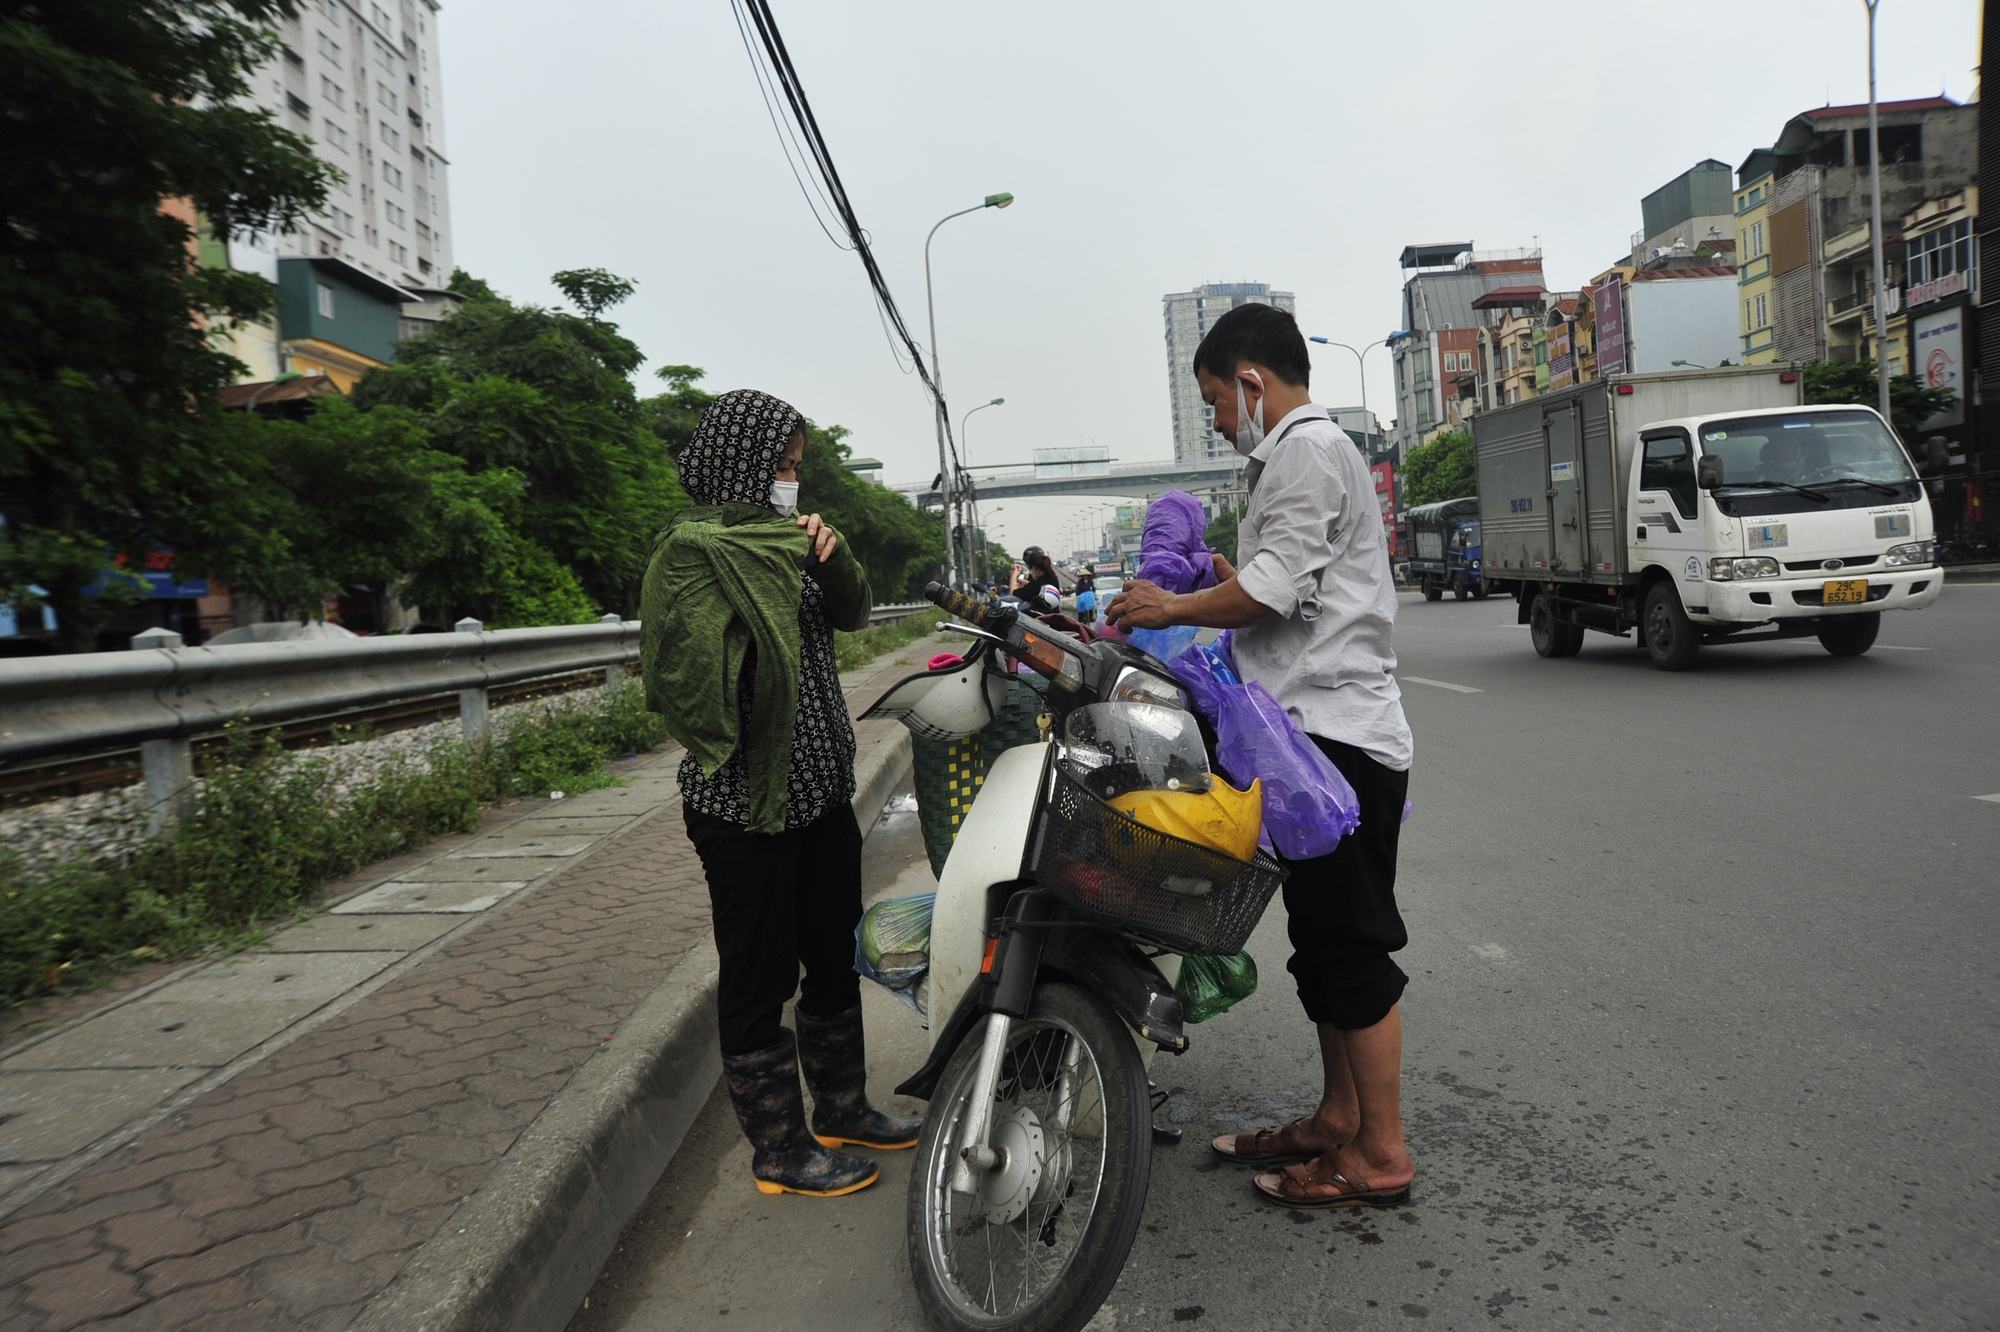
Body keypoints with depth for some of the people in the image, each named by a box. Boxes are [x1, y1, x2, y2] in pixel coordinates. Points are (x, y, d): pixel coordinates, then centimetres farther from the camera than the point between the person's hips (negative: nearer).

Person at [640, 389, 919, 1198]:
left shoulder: (785, 537, 12)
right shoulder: (694, 549, -15)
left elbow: (852, 612, 8)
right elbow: (686, 677, -24)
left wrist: (833, 558, -8)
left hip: (819, 790, 9)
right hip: (747, 805, -9)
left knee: (834, 957, 19)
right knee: (759, 978, 5)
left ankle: (842, 1108, 36)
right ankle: (779, 1149, 19)